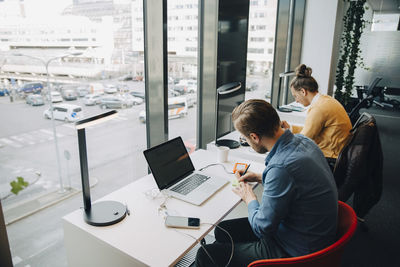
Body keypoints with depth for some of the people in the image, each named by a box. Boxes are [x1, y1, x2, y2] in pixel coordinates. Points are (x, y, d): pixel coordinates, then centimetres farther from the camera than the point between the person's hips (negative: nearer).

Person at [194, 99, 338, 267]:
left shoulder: (281, 167, -34)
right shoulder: (301, 140, -4)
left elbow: (262, 228, -22)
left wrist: (249, 198, -3)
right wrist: (260, 177, 12)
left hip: (293, 252, -9)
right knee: (222, 230, 16)